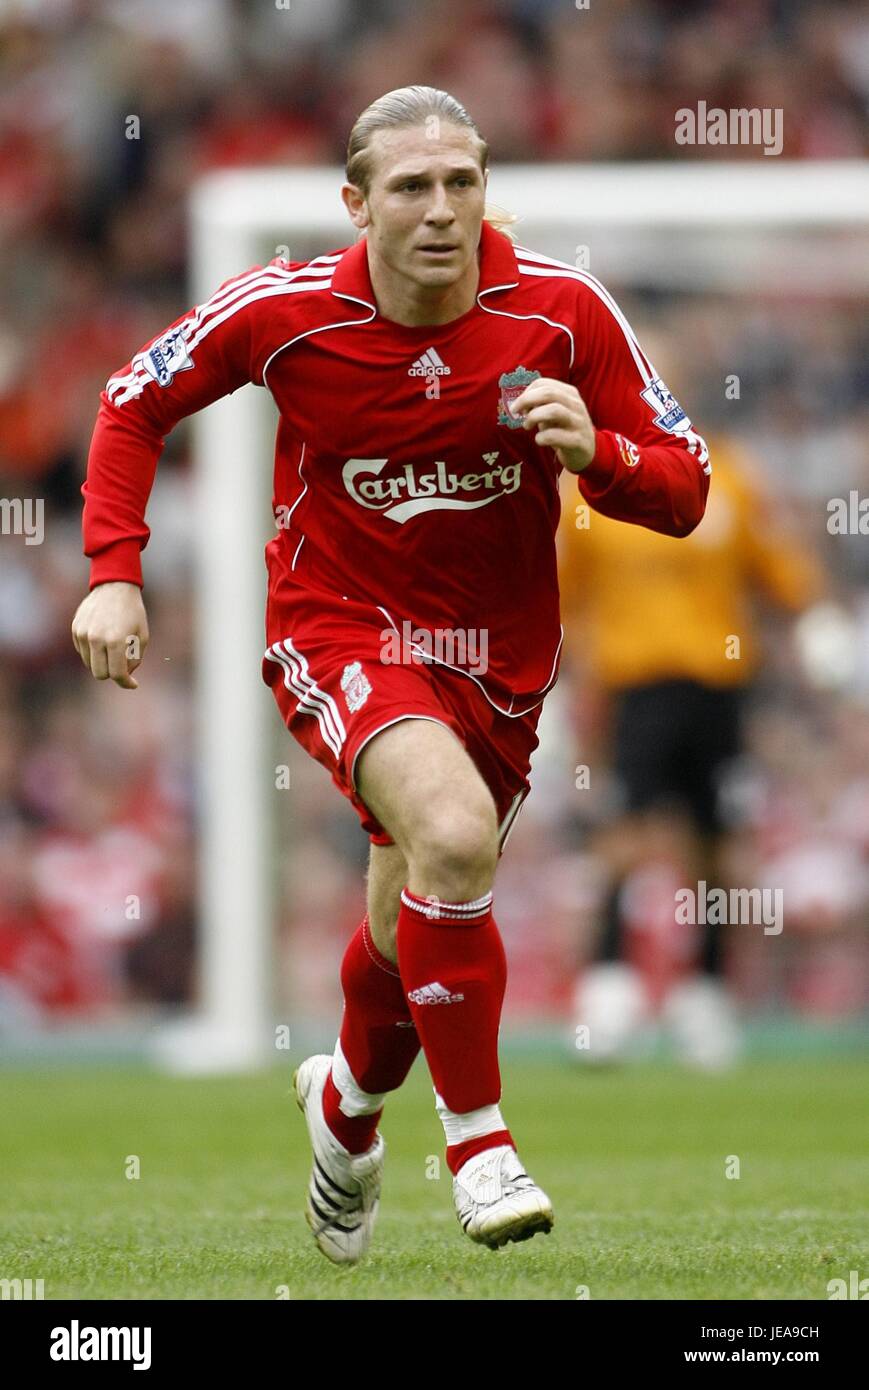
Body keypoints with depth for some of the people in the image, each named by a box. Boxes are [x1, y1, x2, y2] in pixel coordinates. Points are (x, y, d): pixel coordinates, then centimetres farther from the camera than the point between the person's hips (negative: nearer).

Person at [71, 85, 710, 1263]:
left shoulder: (563, 312, -14)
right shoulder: (286, 312, -16)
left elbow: (683, 491, -8)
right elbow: (136, 400, 1)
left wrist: (595, 453, -29)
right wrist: (112, 572, -9)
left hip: (499, 657, 3)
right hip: (339, 631, -3)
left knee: (416, 936, 16)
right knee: (454, 833, -32)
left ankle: (348, 1102, 51)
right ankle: (479, 1141, -17)